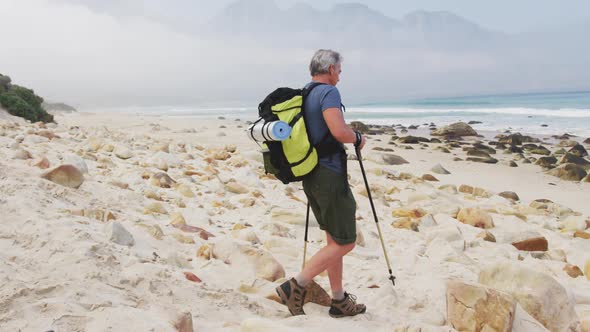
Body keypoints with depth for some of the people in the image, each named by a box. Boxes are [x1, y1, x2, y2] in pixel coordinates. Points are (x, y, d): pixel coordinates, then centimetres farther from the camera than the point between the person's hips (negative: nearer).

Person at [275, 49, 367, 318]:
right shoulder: (328, 92, -13)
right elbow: (339, 131, -27)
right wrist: (358, 138, -6)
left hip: (310, 176, 9)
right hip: (330, 176, -9)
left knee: (334, 240, 15)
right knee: (345, 242, -1)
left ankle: (340, 301, 21)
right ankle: (295, 286, -4)